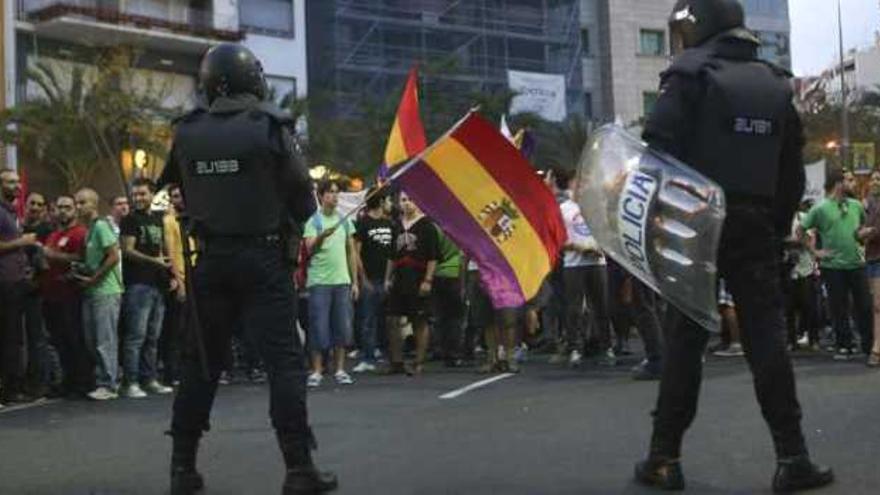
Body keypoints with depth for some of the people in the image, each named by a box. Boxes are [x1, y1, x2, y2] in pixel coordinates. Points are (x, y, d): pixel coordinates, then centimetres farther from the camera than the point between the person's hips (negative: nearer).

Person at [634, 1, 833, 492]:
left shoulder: (689, 76, -4)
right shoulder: (776, 85, 14)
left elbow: (658, 152, -14)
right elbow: (793, 174, 14)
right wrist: (777, 228, 18)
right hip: (755, 227, 4)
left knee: (685, 339, 2)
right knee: (767, 337, 5)